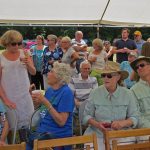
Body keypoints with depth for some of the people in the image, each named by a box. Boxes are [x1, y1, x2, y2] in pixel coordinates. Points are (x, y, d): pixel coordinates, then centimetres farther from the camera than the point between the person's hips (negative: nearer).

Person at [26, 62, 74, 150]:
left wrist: (45, 102, -22)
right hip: (43, 129, 6)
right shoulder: (49, 90, 7)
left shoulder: (66, 92, -14)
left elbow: (61, 121, -19)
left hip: (58, 134, -6)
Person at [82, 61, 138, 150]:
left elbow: (134, 117, 2)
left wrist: (123, 123, -18)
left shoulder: (128, 94, 1)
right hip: (97, 136, -1)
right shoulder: (95, 93, 0)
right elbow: (87, 115, 4)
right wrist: (97, 124, -15)